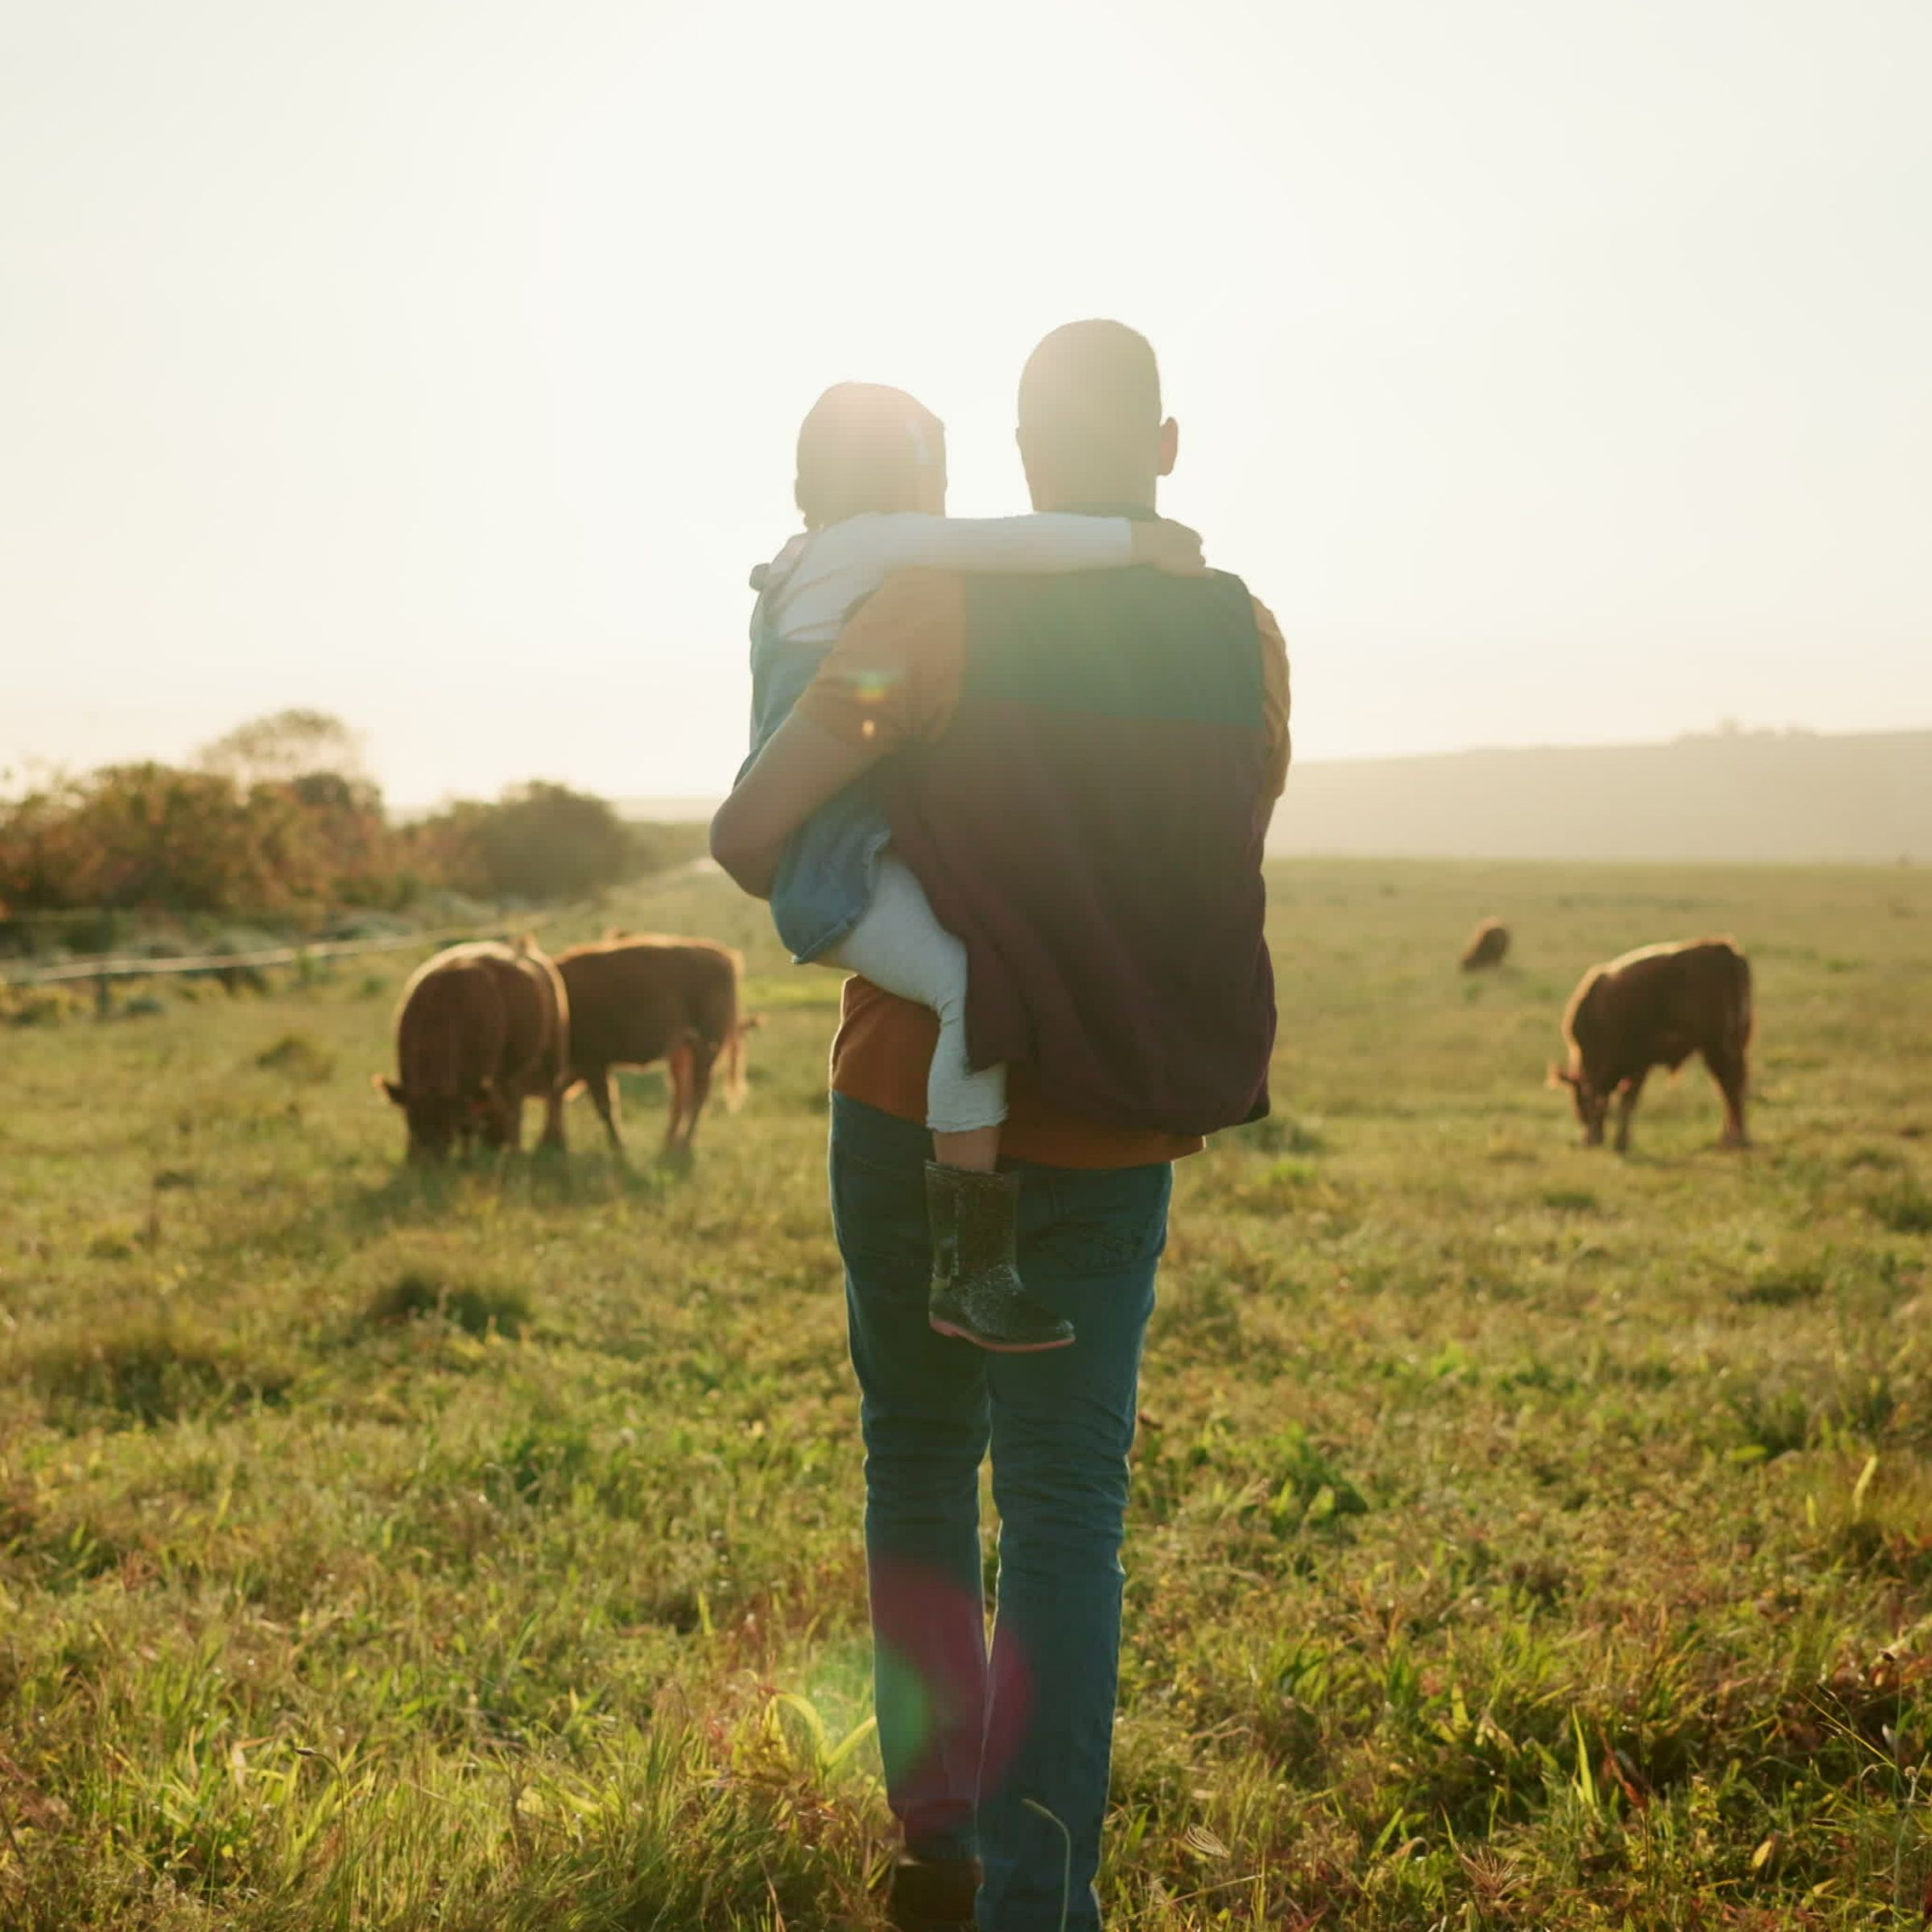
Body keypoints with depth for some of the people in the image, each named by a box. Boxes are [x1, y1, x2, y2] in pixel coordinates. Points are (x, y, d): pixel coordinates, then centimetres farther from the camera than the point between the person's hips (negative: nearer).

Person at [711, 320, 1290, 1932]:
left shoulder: (940, 611, -11)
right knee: (1068, 1508, 4)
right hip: (1119, 1134, 1)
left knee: (921, 1461, 17)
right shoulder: (1247, 643, 0)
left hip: (916, 1106, -1)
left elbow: (750, 836, -13)